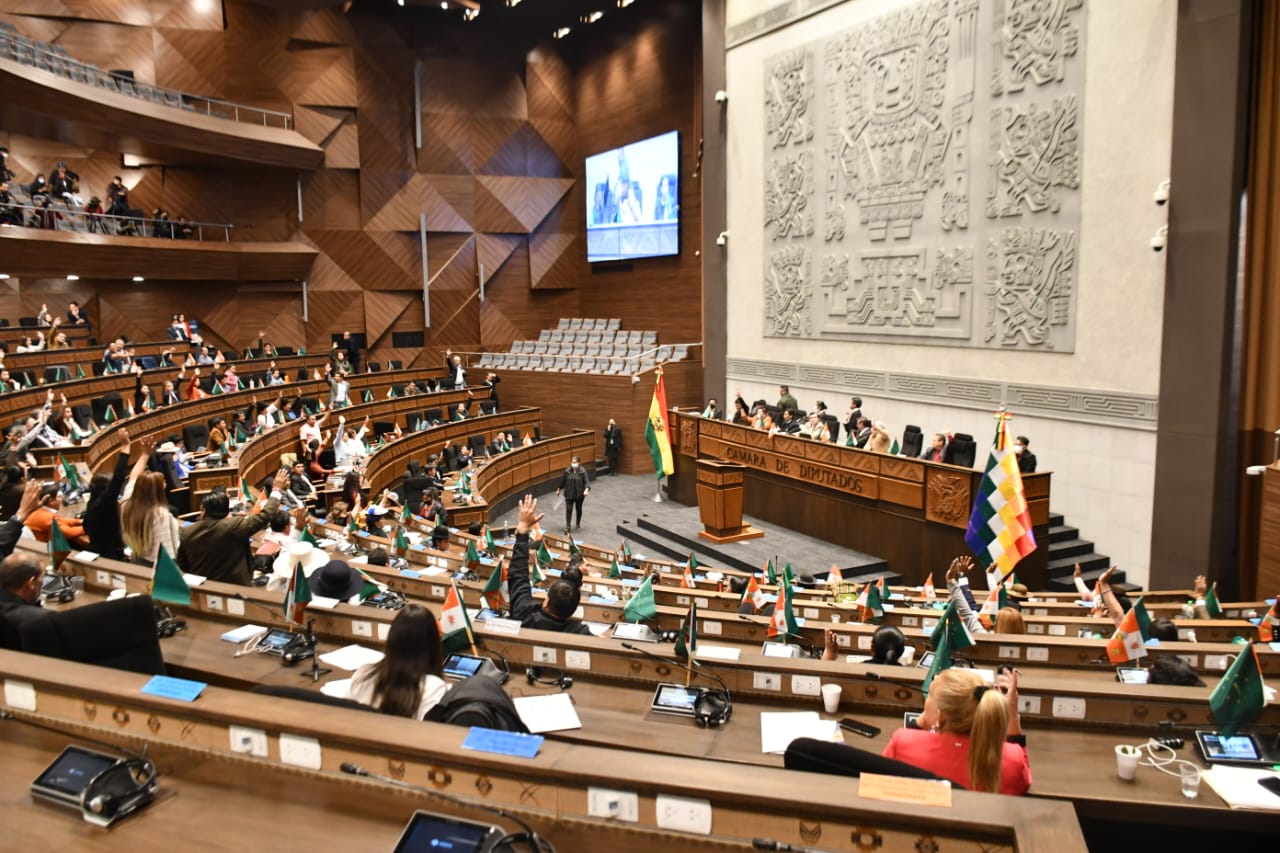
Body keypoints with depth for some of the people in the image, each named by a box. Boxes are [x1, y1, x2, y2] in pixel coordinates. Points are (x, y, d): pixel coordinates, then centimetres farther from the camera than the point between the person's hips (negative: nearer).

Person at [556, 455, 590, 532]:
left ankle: (578, 524, 36)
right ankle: (567, 526, -3)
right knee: (568, 509, -6)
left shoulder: (583, 471, -12)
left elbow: (586, 481, -17)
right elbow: (562, 481, 6)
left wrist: (587, 489, -34)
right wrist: (558, 489, 14)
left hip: (579, 494, -1)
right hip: (569, 494, 1)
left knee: (578, 509, 17)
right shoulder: (567, 471, -5)